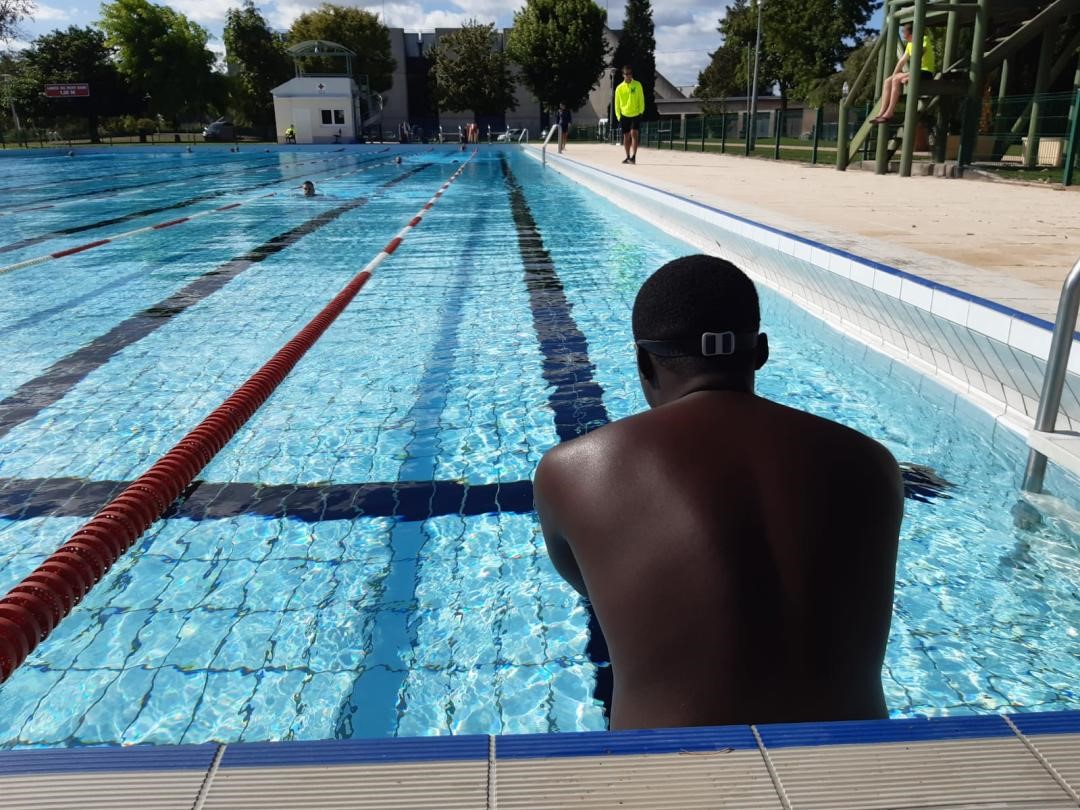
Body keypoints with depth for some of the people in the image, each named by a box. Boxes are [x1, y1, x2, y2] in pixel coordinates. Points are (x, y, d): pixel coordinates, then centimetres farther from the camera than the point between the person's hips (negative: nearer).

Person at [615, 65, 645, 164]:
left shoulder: (637, 85, -2)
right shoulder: (619, 88, 1)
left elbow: (641, 99, 2)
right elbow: (617, 103, 6)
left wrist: (641, 111, -3)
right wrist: (618, 115, 3)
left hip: (636, 115, -2)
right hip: (624, 115, 2)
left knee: (634, 133, -17)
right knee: (626, 136, 7)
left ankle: (633, 156, -17)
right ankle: (628, 157, 19)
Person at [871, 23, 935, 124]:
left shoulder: (924, 39, -6)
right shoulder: (910, 44, 19)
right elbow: (902, 61, 16)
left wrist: (911, 75, -28)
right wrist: (892, 76, 4)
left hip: (926, 73, -8)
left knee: (897, 79, -26)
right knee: (888, 81, -7)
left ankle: (889, 113, -28)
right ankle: (882, 113, -19)